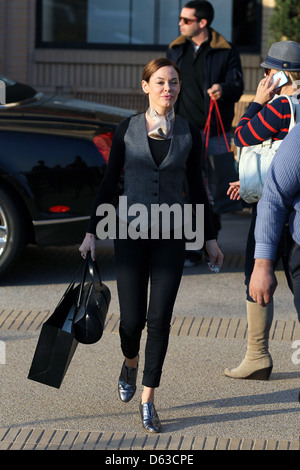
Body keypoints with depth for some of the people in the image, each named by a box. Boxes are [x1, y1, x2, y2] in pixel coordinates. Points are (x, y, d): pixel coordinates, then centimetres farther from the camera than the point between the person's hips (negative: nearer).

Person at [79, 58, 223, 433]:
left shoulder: (188, 133, 2)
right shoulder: (127, 130, -1)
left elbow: (196, 187, 9)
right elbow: (109, 182, 3)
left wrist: (210, 238, 10)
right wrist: (91, 231, 0)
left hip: (171, 235, 1)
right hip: (130, 232, -1)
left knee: (160, 318, -4)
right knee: (132, 318, -2)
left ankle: (147, 399, 6)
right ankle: (130, 363, 33)